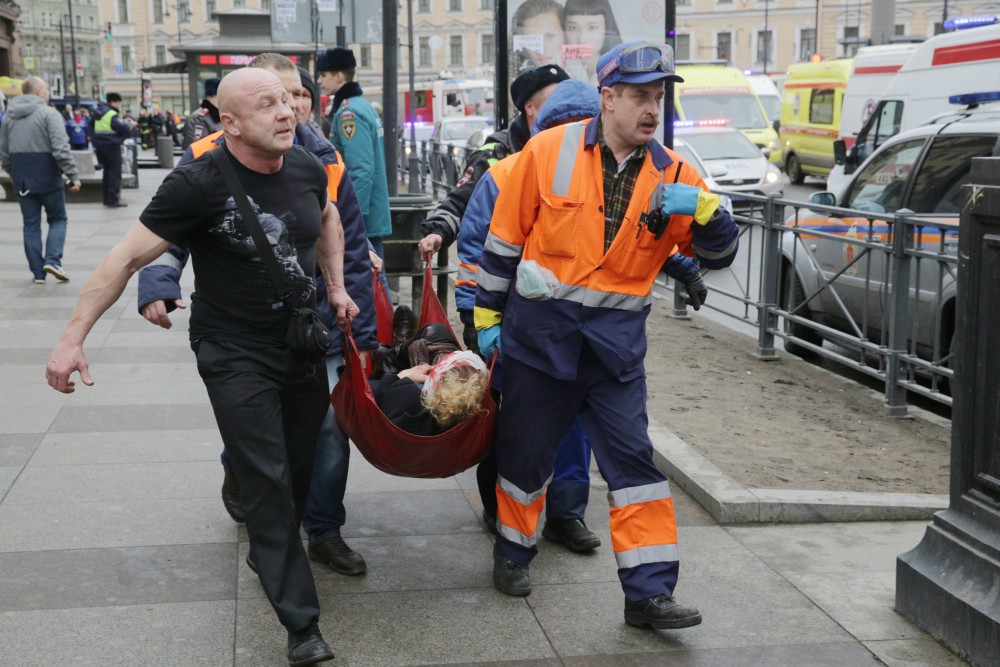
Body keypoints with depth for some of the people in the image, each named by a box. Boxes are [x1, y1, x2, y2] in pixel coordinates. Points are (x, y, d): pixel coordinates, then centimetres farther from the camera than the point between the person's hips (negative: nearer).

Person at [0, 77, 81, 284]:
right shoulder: (48, 114, -10)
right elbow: (61, 148, -19)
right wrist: (73, 174, -17)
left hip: (22, 180, 5)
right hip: (47, 178, -5)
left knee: (31, 224, 10)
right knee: (57, 219, 10)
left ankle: (38, 272, 9)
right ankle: (52, 260, -8)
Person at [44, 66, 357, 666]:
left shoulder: (307, 167, -4)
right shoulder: (200, 184, -21)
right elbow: (128, 258, -17)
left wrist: (337, 287, 14)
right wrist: (73, 339, -19)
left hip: (302, 343, 6)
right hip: (236, 356, -6)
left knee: (302, 467, 14)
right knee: (268, 486, -6)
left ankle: (273, 557, 41)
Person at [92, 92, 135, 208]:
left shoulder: (101, 113, 13)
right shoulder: (112, 115, -16)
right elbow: (125, 129, -19)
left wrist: (124, 123, 9)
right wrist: (131, 125, 1)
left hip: (100, 145, 9)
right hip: (111, 146, -9)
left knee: (107, 171, 15)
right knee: (114, 173, -5)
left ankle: (107, 198, 18)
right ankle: (113, 199, -7)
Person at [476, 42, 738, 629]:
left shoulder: (672, 174, 0)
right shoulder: (549, 151, -7)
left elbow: (720, 254, 1)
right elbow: (504, 238, 1)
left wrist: (702, 208, -19)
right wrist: (488, 315, 4)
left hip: (616, 339, 2)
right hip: (541, 330, -1)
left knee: (633, 459, -2)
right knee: (527, 449, 12)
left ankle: (649, 592, 4)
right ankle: (514, 553, 36)